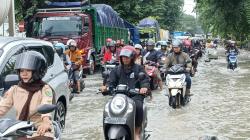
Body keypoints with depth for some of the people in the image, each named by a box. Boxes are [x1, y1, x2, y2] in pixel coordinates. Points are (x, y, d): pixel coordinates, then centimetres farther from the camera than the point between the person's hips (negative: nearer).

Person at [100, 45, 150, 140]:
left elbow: (145, 81, 1)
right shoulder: (117, 69, 19)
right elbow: (112, 82, 12)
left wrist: (144, 87, -24)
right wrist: (106, 87, -12)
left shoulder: (139, 69, 11)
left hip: (135, 95, -2)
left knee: (138, 106, -34)